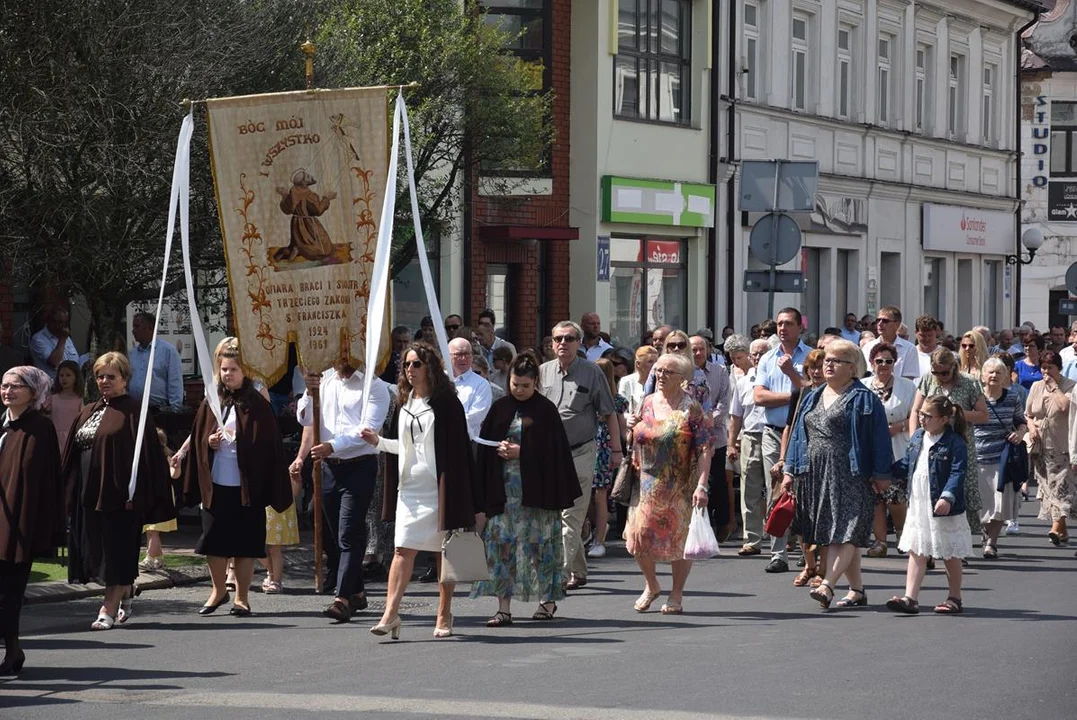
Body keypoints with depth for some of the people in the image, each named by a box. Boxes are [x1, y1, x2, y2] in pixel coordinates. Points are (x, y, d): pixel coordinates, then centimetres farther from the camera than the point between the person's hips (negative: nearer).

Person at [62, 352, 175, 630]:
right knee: (96, 551, 11)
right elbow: (72, 455, 18)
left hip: (117, 493, -7)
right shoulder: (88, 413, 16)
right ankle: (124, 592, 29)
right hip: (89, 492, 7)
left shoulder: (134, 412, -5)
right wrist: (70, 491, 10)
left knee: (117, 552, -4)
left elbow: (145, 454, -11)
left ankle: (110, 608, -2)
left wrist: (133, 493, -18)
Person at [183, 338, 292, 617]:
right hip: (215, 485, 3)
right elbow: (197, 442, 12)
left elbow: (265, 446, -4)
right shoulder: (210, 404, 8)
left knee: (244, 542, 2)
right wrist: (209, 443, -7)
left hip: (246, 486, -3)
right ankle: (218, 590, 25)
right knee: (213, 541, 6)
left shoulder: (257, 406, -3)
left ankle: (241, 597, 13)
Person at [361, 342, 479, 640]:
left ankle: (444, 616, 13)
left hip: (439, 488, -4)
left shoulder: (445, 403, -5)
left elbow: (458, 447, -7)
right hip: (410, 488, 4)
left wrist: (463, 495, -11)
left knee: (444, 552, 5)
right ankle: (391, 612, -14)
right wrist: (379, 441, 4)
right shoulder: (404, 403, 12)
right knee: (404, 549, -7)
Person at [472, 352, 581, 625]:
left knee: (538, 543, 2)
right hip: (504, 488, 3)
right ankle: (504, 607, -5)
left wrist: (521, 452, -12)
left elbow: (553, 451, -5)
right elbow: (484, 446, 10)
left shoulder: (546, 410, 0)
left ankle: (548, 599, 17)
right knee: (502, 543, -4)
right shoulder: (500, 409, 9)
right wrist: (499, 449, -10)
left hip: (536, 488, -3)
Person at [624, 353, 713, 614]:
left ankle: (676, 595, 16)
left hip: (680, 488, -4)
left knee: (679, 539, 2)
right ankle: (652, 585, 24)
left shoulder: (691, 409, -7)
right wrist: (632, 427, -2)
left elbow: (704, 450, -12)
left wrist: (702, 485, -21)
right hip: (647, 485, 4)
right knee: (639, 537, 0)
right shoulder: (647, 403, 9)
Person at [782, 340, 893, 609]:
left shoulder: (863, 399, -2)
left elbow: (878, 437, -6)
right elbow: (798, 434, 20)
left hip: (848, 474, -7)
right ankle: (857, 589, 13)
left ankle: (827, 585, -26)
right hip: (816, 475, 7)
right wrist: (790, 471, 14)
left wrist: (881, 474, -11)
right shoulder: (813, 398, 19)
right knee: (833, 535, 7)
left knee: (845, 531, -14)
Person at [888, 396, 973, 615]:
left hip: (943, 508, -6)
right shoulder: (917, 437, 9)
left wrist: (947, 496, -31)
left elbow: (958, 473, -19)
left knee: (950, 556, 9)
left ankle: (954, 598, 22)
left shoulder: (954, 443, -13)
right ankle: (910, 598, -1)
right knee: (916, 552, 2)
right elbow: (906, 465, 19)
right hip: (917, 505, 6)